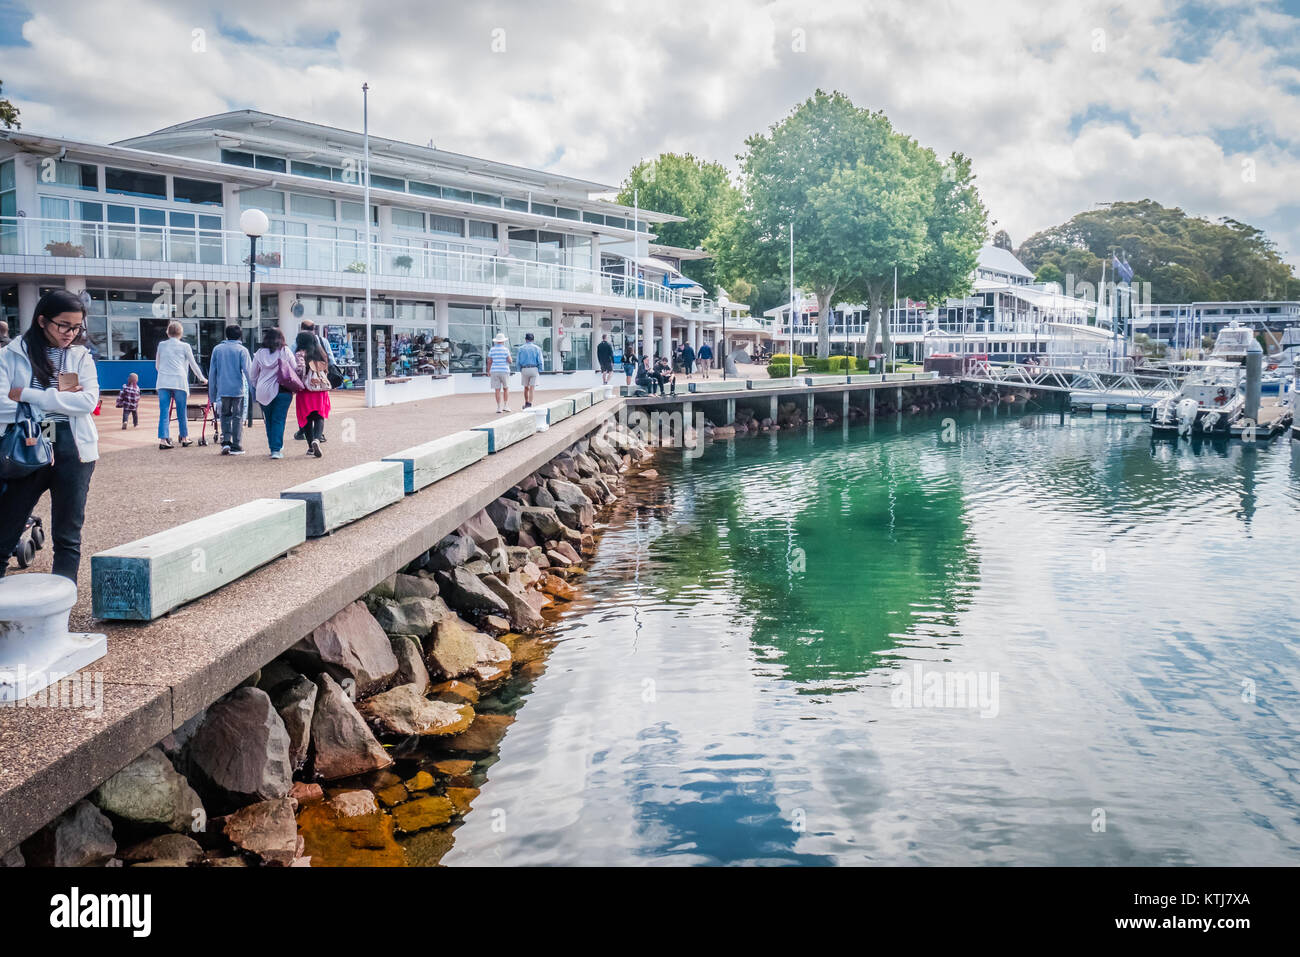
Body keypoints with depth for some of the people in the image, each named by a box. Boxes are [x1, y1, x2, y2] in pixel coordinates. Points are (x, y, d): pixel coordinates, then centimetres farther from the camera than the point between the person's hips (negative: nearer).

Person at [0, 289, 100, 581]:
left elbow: (88, 401, -9)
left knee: (68, 535, 8)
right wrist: (57, 399, -11)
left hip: (73, 450, 1)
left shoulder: (81, 357, 8)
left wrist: (29, 395, -11)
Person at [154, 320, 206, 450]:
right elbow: (193, 365, 11)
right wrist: (202, 379, 24)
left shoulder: (161, 345, 11)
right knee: (181, 412, 8)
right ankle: (184, 438, 17)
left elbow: (157, 365, 19)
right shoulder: (185, 346, 5)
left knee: (164, 412, 0)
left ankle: (163, 439, -7)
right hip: (179, 382, -2)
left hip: (163, 382, 2)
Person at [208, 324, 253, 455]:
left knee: (225, 416, 16)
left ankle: (226, 442, 2)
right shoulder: (242, 350, -2)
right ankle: (236, 447, 6)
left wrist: (212, 395, 14)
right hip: (238, 390, -2)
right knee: (237, 417, 5)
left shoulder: (217, 349, 7)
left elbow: (212, 373, 9)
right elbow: (248, 371, -9)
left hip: (222, 390, 2)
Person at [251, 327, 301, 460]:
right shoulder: (285, 351, -2)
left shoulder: (259, 353, 3)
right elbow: (295, 369, -1)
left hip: (263, 392, 2)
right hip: (282, 390, -2)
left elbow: (254, 375, 9)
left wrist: (255, 391, 20)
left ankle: (274, 447, 21)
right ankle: (276, 449, -8)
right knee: (279, 420, 0)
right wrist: (296, 386, 13)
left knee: (269, 420, 15)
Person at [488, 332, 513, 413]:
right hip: (504, 371, -2)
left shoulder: (492, 349, 2)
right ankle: (505, 406, 8)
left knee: (497, 390, 2)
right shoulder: (505, 349, -6)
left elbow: (489, 361, 2)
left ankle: (499, 408, -2)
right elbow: (510, 361, -8)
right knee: (506, 389, 14)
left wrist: (488, 371, 15)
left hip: (494, 371, 2)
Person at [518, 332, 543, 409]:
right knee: (532, 387, -2)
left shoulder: (521, 348, 4)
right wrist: (540, 371, 4)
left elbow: (518, 361, 2)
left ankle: (526, 403, 26)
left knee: (526, 387, 15)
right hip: (534, 369, -1)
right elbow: (540, 361, -3)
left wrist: (520, 370, 11)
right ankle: (529, 405, -10)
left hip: (524, 369, 1)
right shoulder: (537, 348, 3)